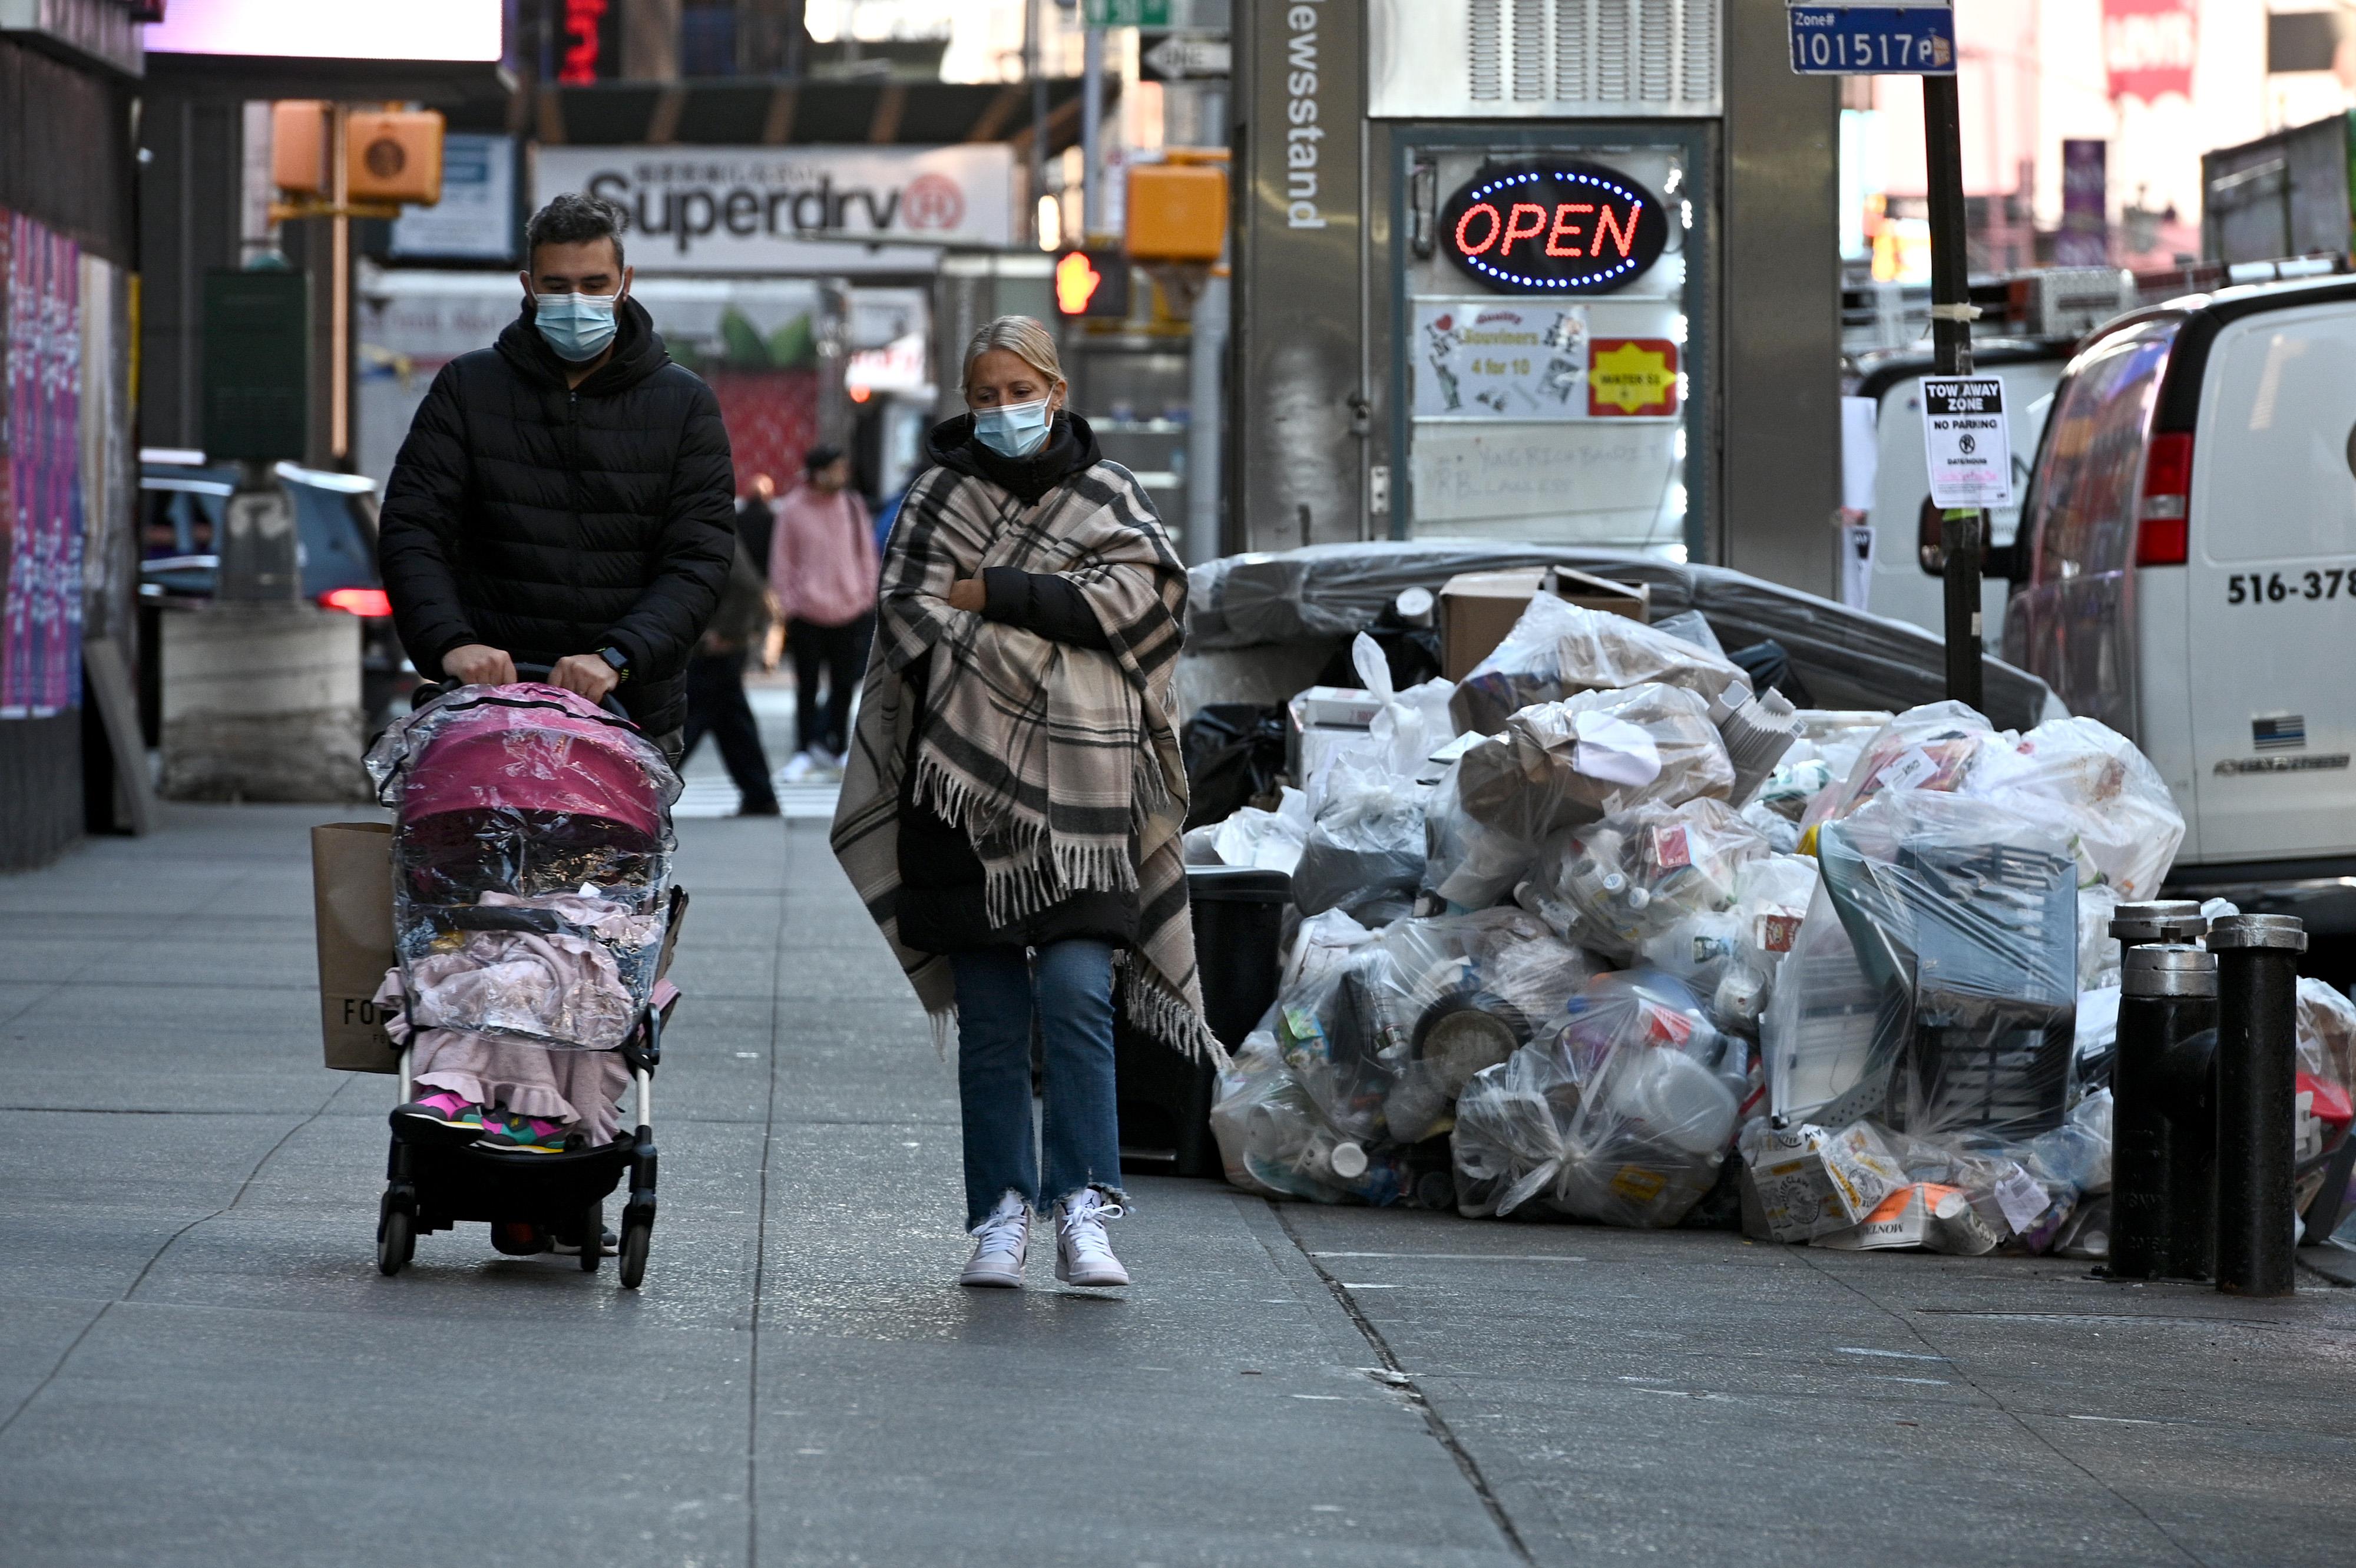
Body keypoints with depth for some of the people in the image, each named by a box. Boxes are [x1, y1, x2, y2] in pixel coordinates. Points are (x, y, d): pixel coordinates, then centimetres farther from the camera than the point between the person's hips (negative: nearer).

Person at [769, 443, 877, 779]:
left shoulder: (852, 506, 4)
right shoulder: (793, 510, -4)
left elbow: (865, 552, 11)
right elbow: (782, 561, 1)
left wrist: (868, 594, 6)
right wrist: (787, 604, -3)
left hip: (850, 610, 3)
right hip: (807, 611, -3)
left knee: (844, 684, 7)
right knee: (808, 686, 3)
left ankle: (832, 747, 18)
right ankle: (806, 752, 9)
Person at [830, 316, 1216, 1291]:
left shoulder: (1108, 496, 14)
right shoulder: (939, 497, 13)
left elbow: (1134, 595, -3)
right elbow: (910, 619, 1)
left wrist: (991, 596, -6)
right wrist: (1047, 619, -9)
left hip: (1080, 782, -1)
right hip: (968, 779, 1)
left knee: (1077, 991, -13)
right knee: (990, 1015, 1)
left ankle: (1084, 1210, -13)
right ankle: (1001, 1216, 5)